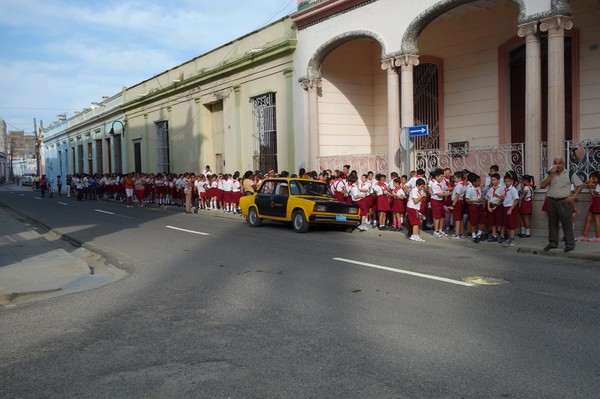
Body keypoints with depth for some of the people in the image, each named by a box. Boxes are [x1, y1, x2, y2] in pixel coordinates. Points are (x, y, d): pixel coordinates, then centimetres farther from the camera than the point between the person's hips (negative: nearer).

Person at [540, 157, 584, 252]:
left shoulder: (570, 173, 3)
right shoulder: (550, 174, 10)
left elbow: (580, 185, 5)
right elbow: (543, 185, -4)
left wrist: (574, 196, -5)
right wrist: (551, 174, -10)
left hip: (564, 201, -3)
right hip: (551, 201, 4)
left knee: (566, 223, -3)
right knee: (552, 223, 8)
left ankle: (570, 244, 4)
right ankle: (553, 243, 17)